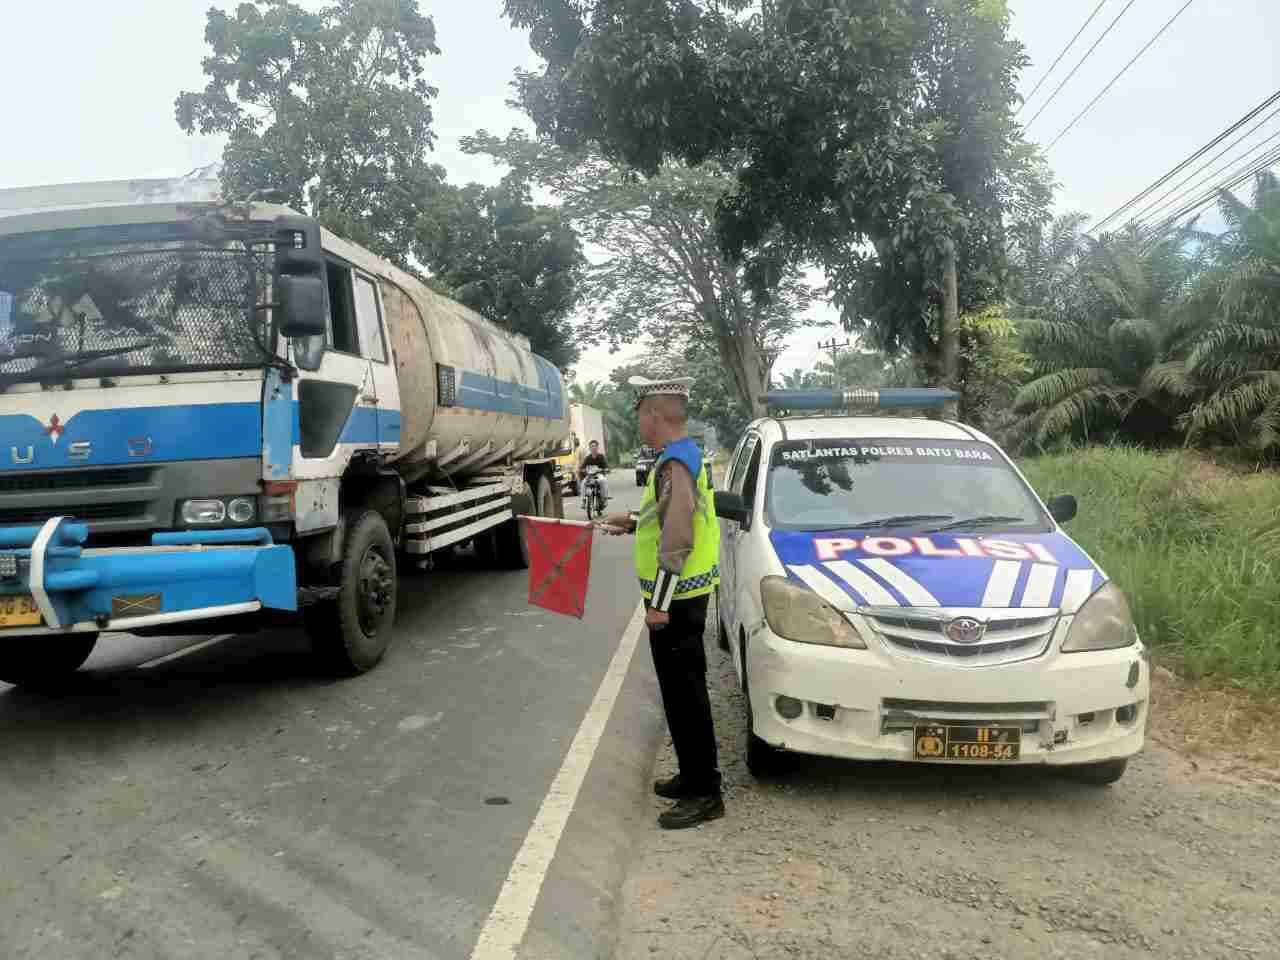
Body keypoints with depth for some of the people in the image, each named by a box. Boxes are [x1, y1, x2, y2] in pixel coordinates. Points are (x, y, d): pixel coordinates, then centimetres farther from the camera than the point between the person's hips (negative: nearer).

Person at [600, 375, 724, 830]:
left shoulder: (675, 464, -20)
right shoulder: (685, 456, 13)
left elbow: (677, 540, -25)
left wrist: (659, 603, -23)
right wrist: (633, 522, 24)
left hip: (676, 600, -10)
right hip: (682, 597, 10)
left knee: (685, 695, -3)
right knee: (681, 692, 18)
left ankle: (704, 794, 6)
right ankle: (692, 776, 30)